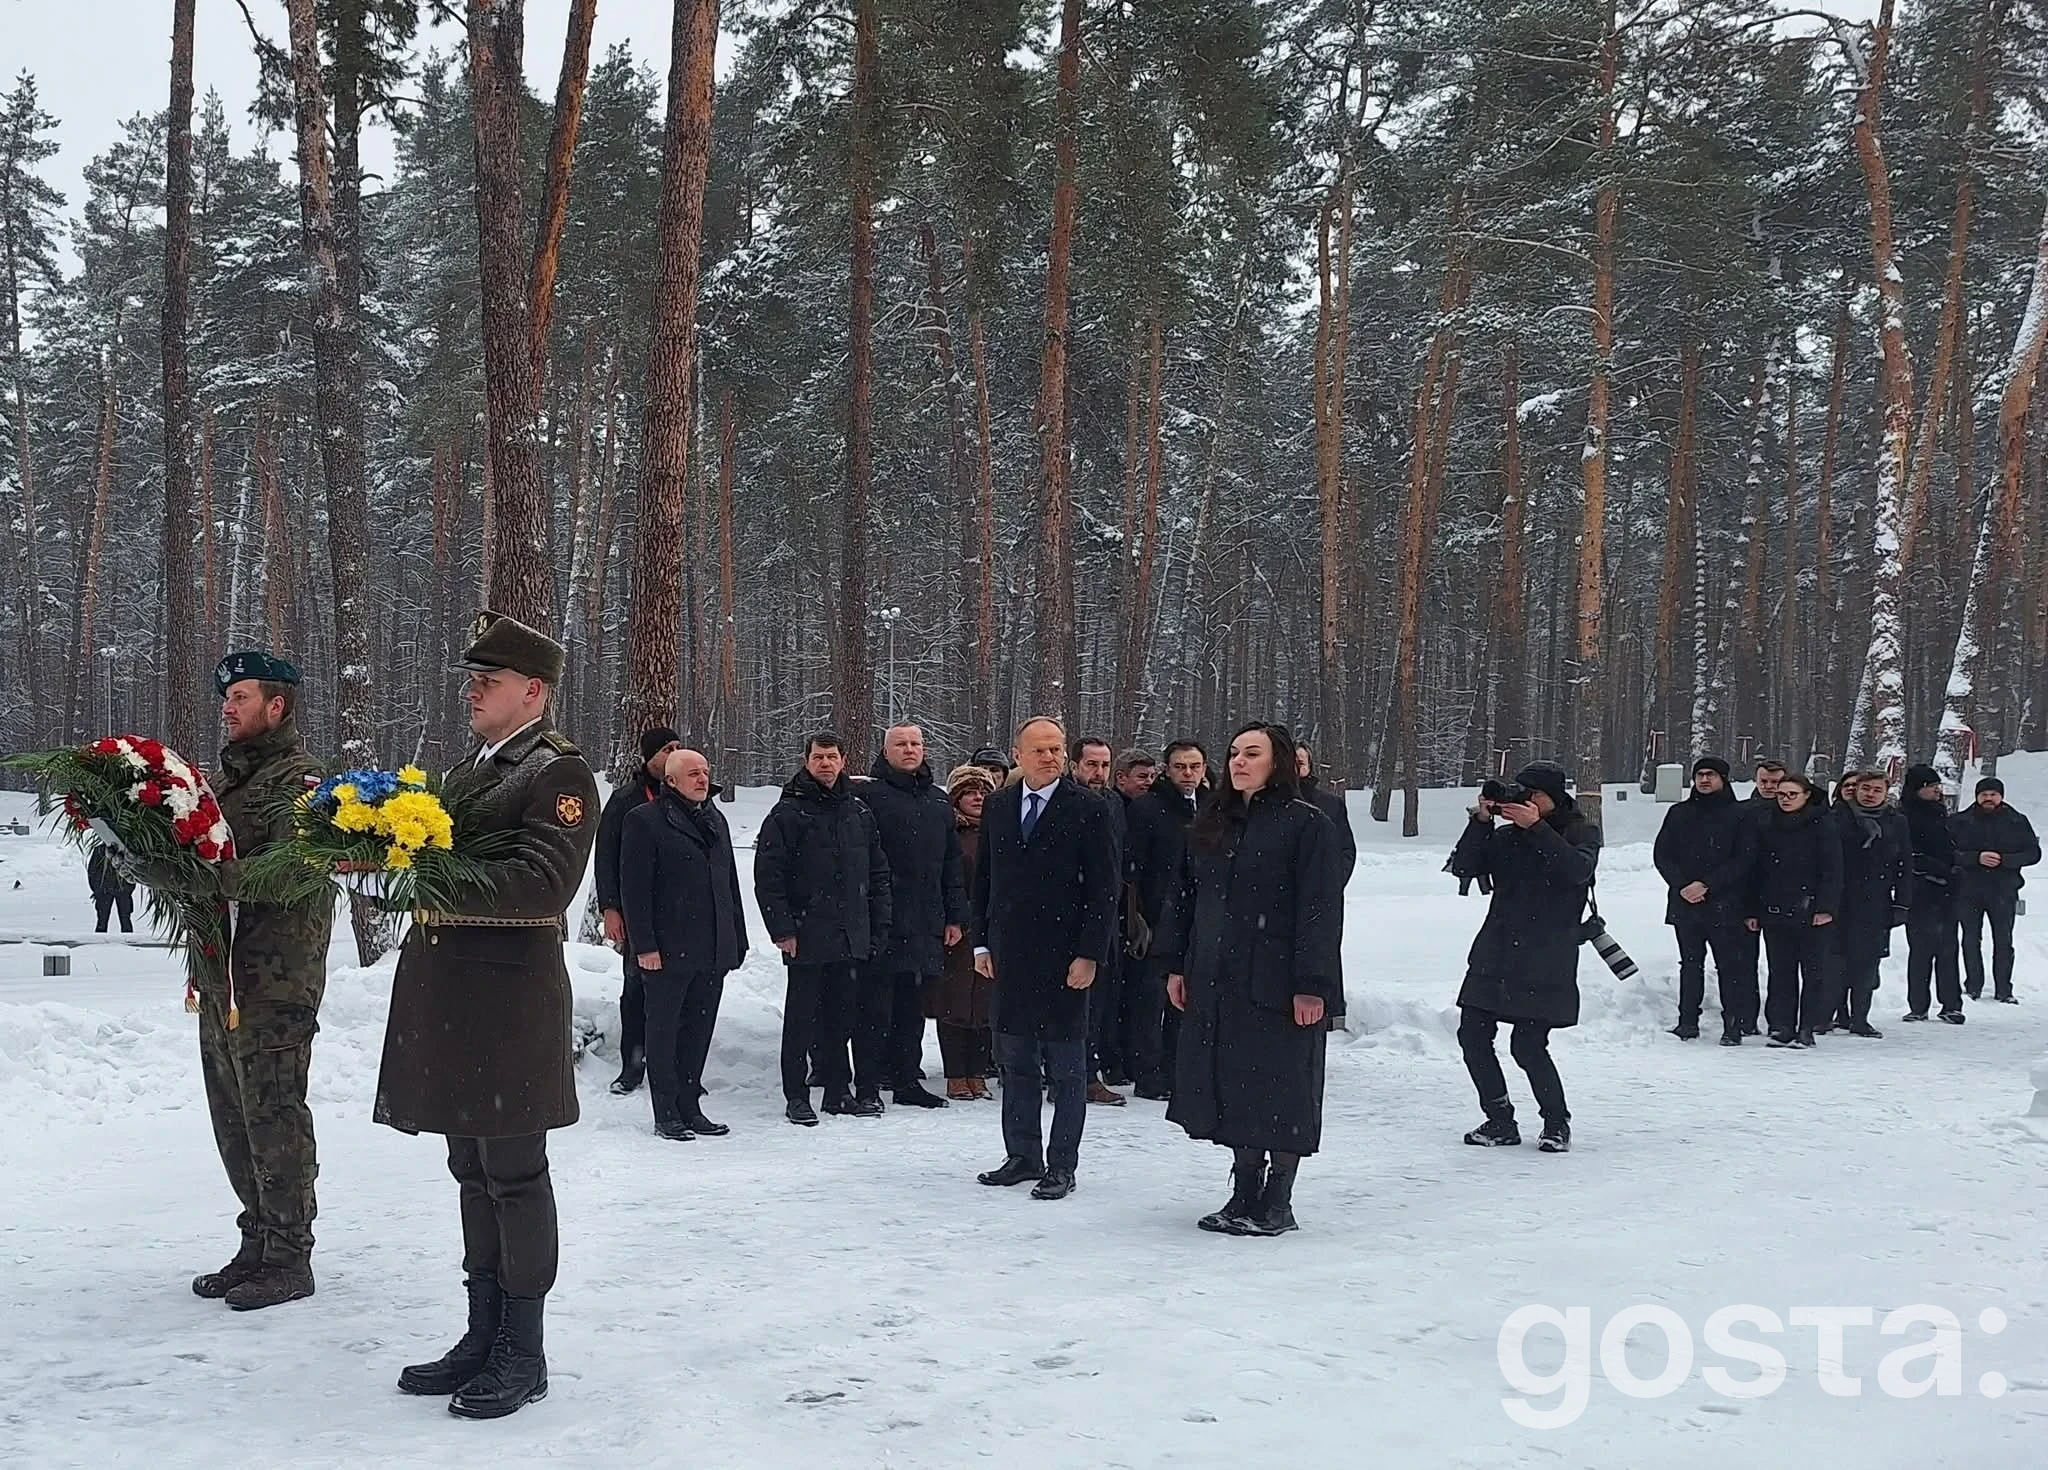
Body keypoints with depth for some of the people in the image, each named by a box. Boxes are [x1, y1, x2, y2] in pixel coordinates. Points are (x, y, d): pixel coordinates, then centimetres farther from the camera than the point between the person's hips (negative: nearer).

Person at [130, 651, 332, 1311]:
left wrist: (195, 874, -29)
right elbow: (200, 869, 17)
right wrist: (153, 859, -3)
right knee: (234, 1120, 14)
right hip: (220, 975, 9)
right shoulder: (227, 776, 19)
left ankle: (289, 1259, 7)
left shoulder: (298, 779, -9)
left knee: (274, 1119, -2)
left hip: (274, 981, -9)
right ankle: (257, 1247, 25)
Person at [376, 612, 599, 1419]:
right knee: (474, 1172, 15)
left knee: (513, 1173, 0)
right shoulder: (472, 767, 19)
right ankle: (484, 1335, 26)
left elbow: (543, 882, -21)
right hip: (448, 997, 9)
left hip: (507, 1000, -9)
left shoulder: (559, 771, -9)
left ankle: (523, 1352, 11)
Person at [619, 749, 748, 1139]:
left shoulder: (716, 820, 17)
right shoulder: (644, 821, -5)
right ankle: (667, 1114, 10)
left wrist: (737, 940, 15)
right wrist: (644, 945, -16)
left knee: (699, 1032, 10)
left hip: (713, 952, 7)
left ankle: (690, 1108, 19)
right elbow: (634, 887, -10)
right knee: (664, 1031, 3)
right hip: (667, 952, -6)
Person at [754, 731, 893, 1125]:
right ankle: (796, 1096, 10)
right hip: (807, 937, -5)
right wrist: (782, 929, -14)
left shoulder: (859, 813, 11)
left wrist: (879, 927, 10)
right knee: (801, 1018, 2)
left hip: (851, 937, 5)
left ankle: (839, 1090, 22)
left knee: (843, 1015, 12)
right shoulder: (788, 813, -5)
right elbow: (767, 877, -9)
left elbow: (878, 874, 16)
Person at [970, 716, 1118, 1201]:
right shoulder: (997, 806, 9)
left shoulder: (1087, 810, -5)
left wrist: (1089, 955, -12)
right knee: (1015, 1063, 12)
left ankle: (1062, 1166, 11)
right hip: (1009, 956, 5)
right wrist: (982, 942, 9)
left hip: (1064, 957, -5)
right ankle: (1022, 1155, 23)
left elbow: (1103, 888, -7)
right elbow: (983, 878, 15)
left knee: (1066, 1068, 4)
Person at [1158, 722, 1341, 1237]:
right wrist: (1176, 965, 11)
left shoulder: (1306, 824, -7)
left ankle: (1277, 1202, 12)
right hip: (1217, 983, 6)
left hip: (1277, 984, -6)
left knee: (1280, 1088, 0)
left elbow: (1321, 909, -12)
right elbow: (1183, 897, 17)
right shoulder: (1210, 824, 13)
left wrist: (1312, 984, -17)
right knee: (1231, 1085, 10)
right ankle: (1244, 1192, 22)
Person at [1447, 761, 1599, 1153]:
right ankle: (1500, 1121, 16)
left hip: (1545, 960, -5)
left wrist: (1536, 827, -23)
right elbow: (1463, 867, 1)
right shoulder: (1506, 835, 12)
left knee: (1528, 1045, -10)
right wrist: (1480, 822, -11)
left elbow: (1577, 868, -18)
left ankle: (1557, 1123, 13)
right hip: (1495, 954, 5)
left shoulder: (1581, 832, 4)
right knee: (1472, 1035, 0)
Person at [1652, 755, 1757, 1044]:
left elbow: (1743, 860, -6)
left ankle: (1734, 1025, 1)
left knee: (1730, 965, -3)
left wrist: (1706, 884, -14)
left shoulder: (1740, 817, 2)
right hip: (1684, 903, 3)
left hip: (1724, 904, -3)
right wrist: (1682, 885, -8)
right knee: (1690, 964, 8)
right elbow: (1661, 854, 8)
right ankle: (1688, 1022, 13)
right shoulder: (1679, 814, 12)